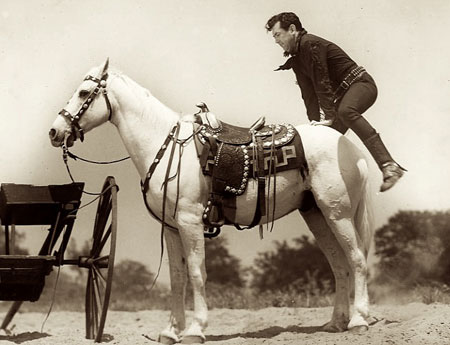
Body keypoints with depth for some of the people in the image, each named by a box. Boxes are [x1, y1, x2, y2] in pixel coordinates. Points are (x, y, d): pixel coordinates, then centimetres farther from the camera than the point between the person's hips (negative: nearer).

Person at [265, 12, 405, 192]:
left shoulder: (310, 44, -15)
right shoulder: (296, 59, 14)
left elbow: (321, 82, -21)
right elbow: (308, 94, 12)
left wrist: (329, 116, -24)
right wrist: (315, 121, 0)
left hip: (360, 83, -11)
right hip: (343, 93, 11)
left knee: (346, 111, -38)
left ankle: (389, 166, -50)